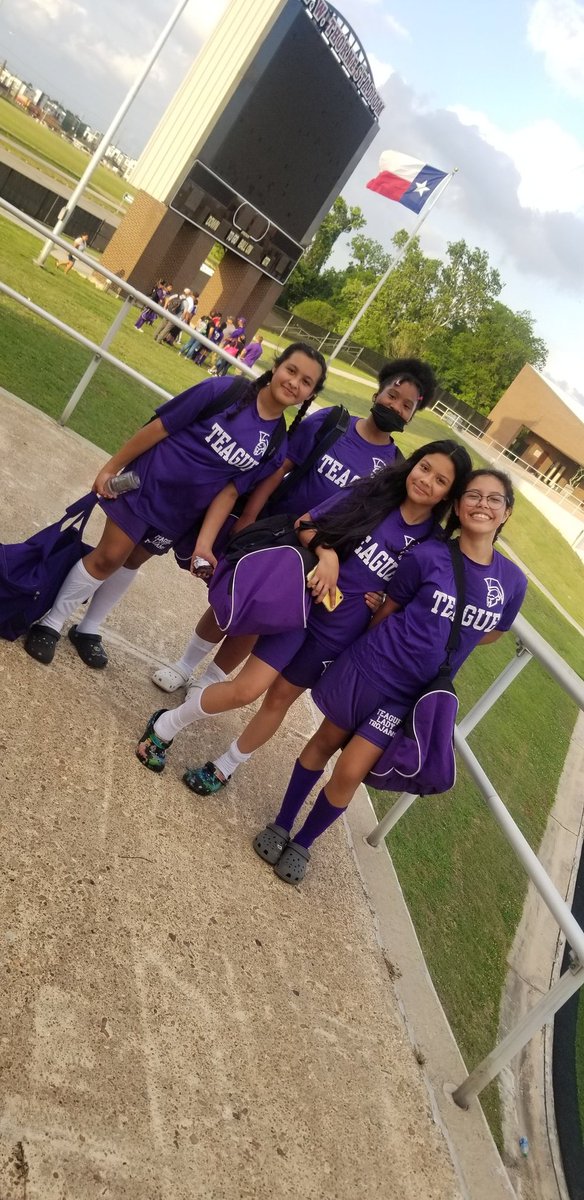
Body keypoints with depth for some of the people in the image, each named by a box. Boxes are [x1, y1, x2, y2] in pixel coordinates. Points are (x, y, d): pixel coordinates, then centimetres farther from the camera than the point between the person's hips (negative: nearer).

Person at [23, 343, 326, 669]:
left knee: (132, 562, 18)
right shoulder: (223, 391, -19)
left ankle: (88, 629, 36)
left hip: (179, 516, 4)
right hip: (146, 485, -4)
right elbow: (159, 427, -13)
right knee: (108, 557, 1)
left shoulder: (276, 445, -9)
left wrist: (204, 543, -14)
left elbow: (229, 492, -7)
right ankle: (51, 623, 22)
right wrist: (111, 468, -10)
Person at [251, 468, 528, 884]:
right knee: (324, 744, 16)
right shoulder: (428, 556, -14)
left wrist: (442, 647, 4)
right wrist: (379, 649, 8)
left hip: (408, 696, 1)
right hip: (368, 669, -1)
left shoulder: (512, 582, -7)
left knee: (350, 773, 2)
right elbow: (387, 610, -1)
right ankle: (282, 826, 39)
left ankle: (303, 844, 29)